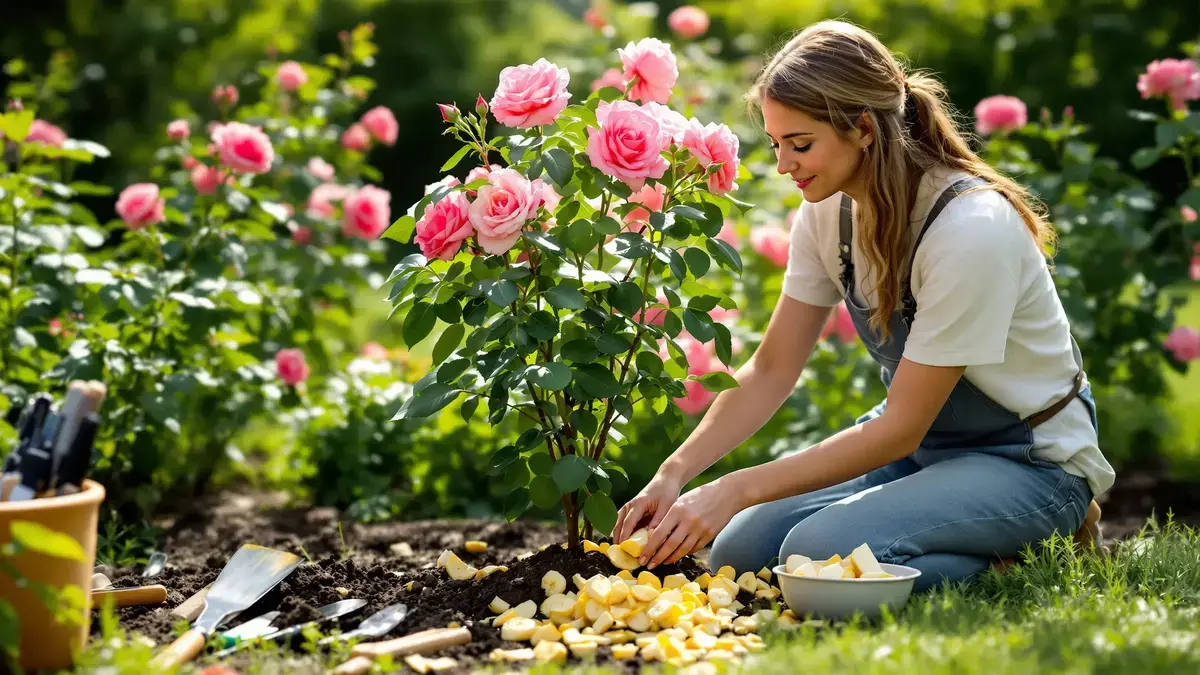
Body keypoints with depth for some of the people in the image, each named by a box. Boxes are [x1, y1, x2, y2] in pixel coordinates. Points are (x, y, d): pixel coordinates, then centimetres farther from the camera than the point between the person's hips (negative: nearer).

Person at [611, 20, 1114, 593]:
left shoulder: (971, 229, -29)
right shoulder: (829, 209, -6)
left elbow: (902, 427, -26)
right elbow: (771, 370, -2)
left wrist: (736, 490, -29)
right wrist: (676, 473, -17)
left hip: (1030, 459, -8)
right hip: (918, 438, 8)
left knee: (819, 551, -29)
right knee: (739, 553, -9)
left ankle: (1020, 556, -5)